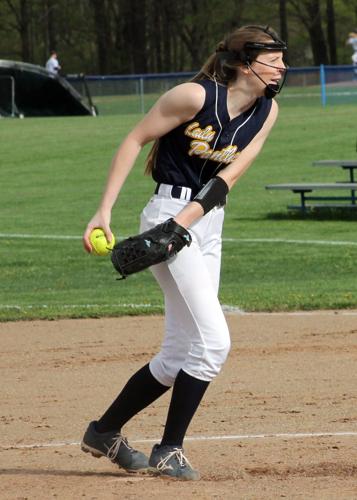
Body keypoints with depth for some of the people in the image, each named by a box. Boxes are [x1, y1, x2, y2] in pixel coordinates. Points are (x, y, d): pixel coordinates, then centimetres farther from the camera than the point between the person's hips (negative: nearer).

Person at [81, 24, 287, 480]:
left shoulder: (267, 110, 3)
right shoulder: (197, 96, -16)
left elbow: (229, 175, -4)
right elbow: (135, 139, -9)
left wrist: (182, 223, -17)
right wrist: (104, 211, -13)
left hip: (208, 224, 8)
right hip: (167, 214, -8)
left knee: (178, 356, 11)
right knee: (213, 341, -15)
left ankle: (104, 433, 27)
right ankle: (168, 451, -3)